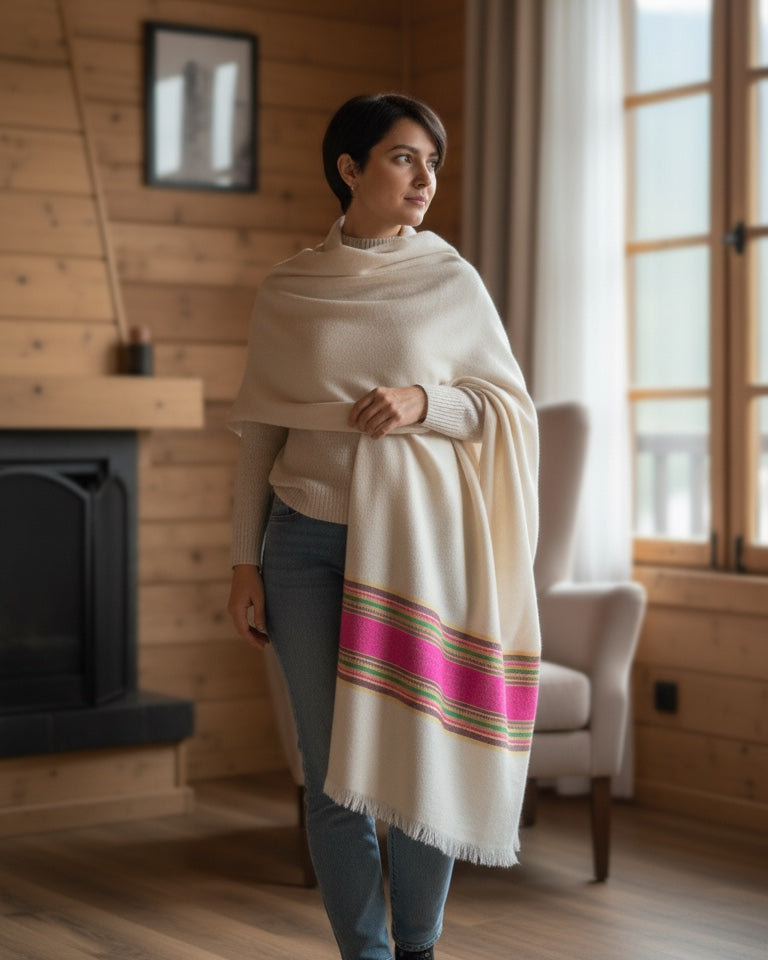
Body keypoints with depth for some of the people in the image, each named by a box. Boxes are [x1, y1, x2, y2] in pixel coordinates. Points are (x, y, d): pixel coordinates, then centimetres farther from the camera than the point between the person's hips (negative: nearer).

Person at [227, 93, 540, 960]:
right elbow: (258, 431, 7)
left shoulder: (453, 283, 3)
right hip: (308, 539, 1)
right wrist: (245, 562, 3)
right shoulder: (285, 292, 5)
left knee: (418, 756, 0)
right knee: (331, 771, 2)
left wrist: (422, 402, -13)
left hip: (415, 539, 0)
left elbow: (510, 406, 6)